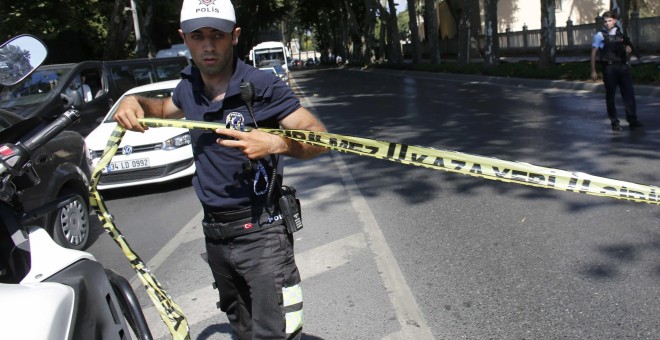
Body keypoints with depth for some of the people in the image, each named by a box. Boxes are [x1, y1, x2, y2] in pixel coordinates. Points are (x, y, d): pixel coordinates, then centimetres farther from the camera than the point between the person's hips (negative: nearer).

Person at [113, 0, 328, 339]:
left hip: (259, 230, -6)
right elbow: (165, 109, 26)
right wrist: (134, 102, 4)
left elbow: (320, 138, -16)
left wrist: (276, 143, -35)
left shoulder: (262, 86, -16)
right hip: (214, 231, 7)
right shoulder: (189, 85, 3)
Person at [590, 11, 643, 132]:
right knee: (610, 96, 1)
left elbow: (629, 46, 26)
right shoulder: (600, 35, 2)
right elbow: (593, 53, 0)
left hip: (623, 66, 3)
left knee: (629, 93, -2)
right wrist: (593, 71, -7)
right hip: (609, 67, -3)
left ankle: (633, 120, 2)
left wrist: (628, 48, 0)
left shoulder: (621, 33, 13)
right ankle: (614, 122, 10)